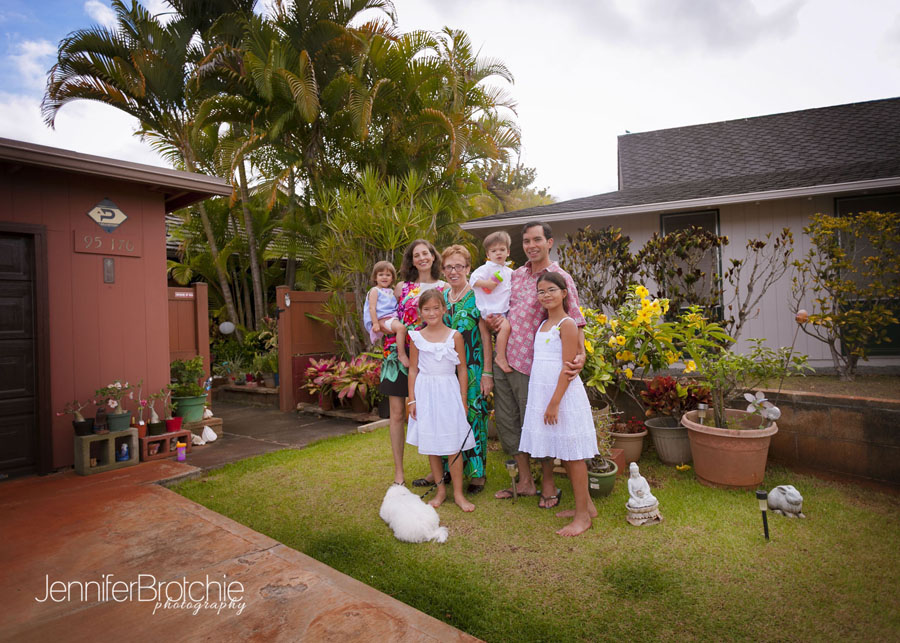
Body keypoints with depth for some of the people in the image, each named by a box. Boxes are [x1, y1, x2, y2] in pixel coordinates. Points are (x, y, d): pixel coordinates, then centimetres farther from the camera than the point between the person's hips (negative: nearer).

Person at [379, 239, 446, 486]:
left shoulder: (443, 288, 6)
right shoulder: (402, 287, 6)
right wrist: (401, 354, -9)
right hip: (401, 353, 0)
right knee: (397, 413, 0)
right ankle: (398, 472, 11)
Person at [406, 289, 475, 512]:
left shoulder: (454, 336, -2)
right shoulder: (417, 337, 2)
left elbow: (462, 370, 1)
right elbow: (413, 370, 6)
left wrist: (463, 400, -1)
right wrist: (412, 399, 2)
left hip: (449, 391, -2)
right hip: (425, 393, 2)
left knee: (453, 445, 0)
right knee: (431, 445, 8)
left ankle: (458, 493, 14)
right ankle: (440, 491, 23)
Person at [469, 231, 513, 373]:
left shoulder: (509, 271, 18)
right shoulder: (486, 268, -4)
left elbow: (512, 286, 32)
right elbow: (473, 279, -13)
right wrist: (487, 283, -20)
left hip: (504, 310, 8)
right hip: (490, 310, -8)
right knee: (505, 326, -27)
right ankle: (500, 357, -17)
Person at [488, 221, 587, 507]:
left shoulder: (560, 278, -8)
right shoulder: (518, 274, 11)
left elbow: (575, 322, -12)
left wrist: (581, 355, -28)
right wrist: (495, 321, 2)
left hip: (530, 364, -7)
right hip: (503, 358, 7)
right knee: (506, 421, 14)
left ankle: (548, 484, 25)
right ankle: (525, 481, 30)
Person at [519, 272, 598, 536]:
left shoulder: (567, 324, -11)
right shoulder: (543, 325, 14)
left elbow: (568, 368, -16)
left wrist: (554, 403, -19)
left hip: (564, 394, -8)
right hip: (542, 393, 8)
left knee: (572, 454, 0)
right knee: (564, 455, 13)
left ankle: (583, 515, 10)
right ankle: (586, 504, 26)